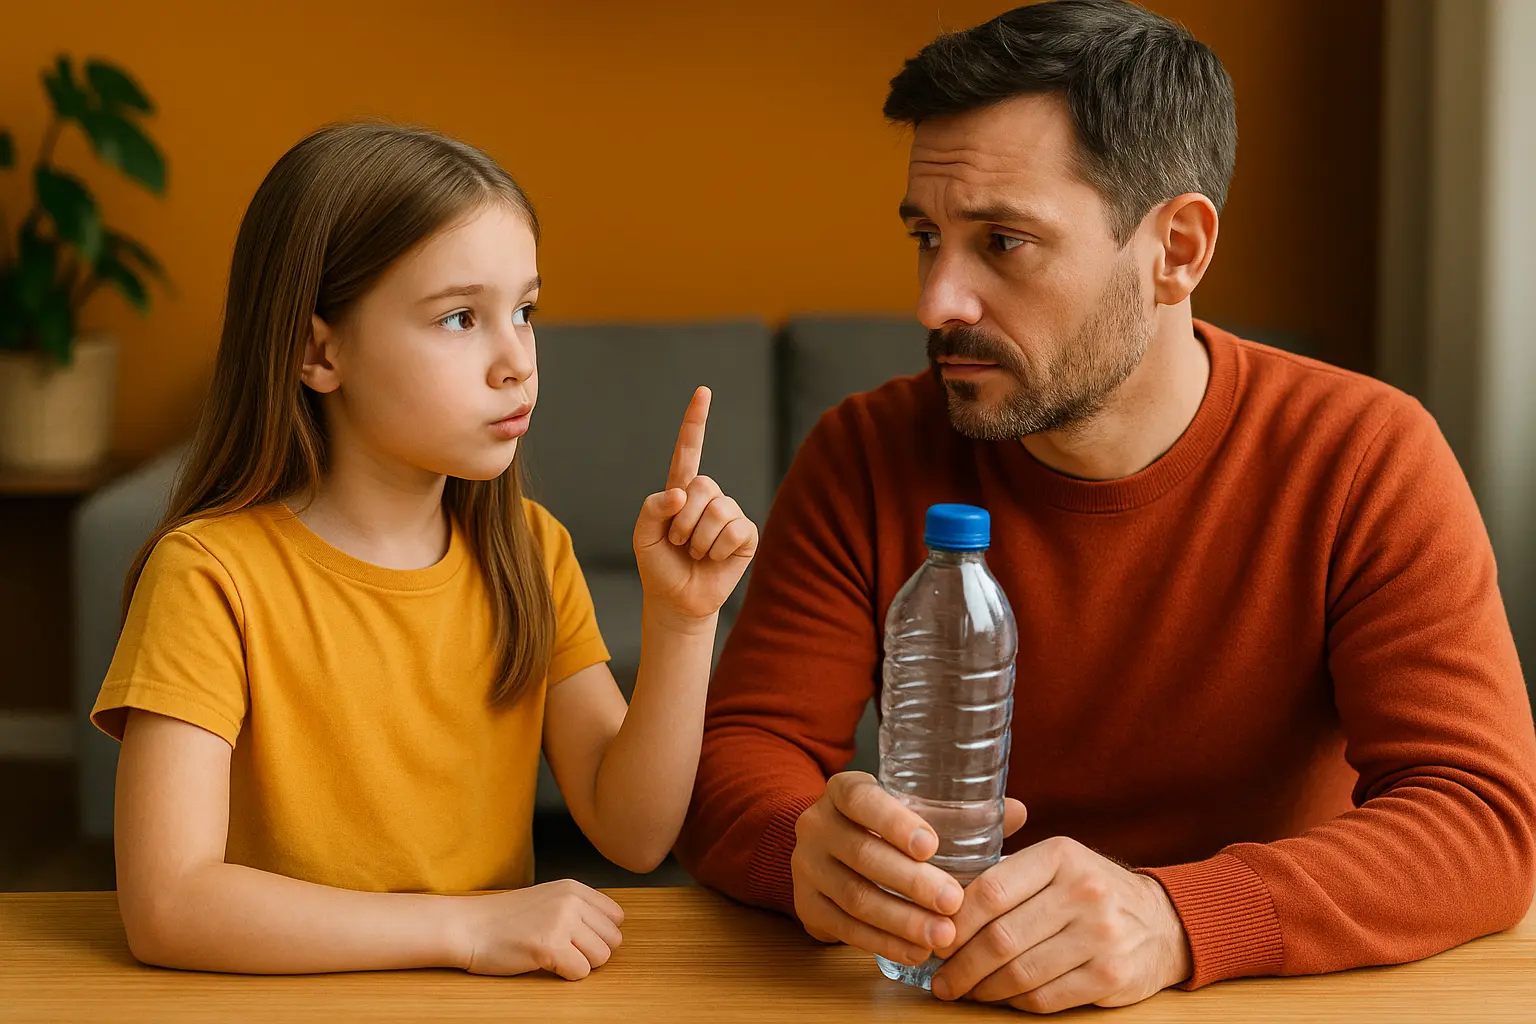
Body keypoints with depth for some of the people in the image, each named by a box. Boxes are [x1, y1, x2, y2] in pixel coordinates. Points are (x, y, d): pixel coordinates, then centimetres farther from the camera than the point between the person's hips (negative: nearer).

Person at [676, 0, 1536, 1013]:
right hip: (939, 1003, 2)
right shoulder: (865, 459, -3)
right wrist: (813, 850, -30)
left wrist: (1175, 918, -34)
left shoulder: (1367, 458, -9)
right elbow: (741, 753, -5)